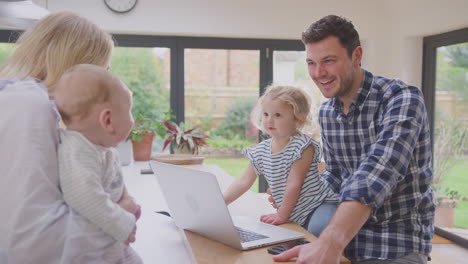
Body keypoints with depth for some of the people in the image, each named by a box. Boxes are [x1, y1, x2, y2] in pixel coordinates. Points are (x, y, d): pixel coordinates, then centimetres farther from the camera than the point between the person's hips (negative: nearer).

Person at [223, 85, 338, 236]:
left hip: (318, 205, -6)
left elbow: (294, 183, -15)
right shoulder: (261, 151, 5)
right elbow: (244, 182, 7)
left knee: (318, 228, -34)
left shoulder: (303, 146, -14)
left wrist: (282, 215, -14)